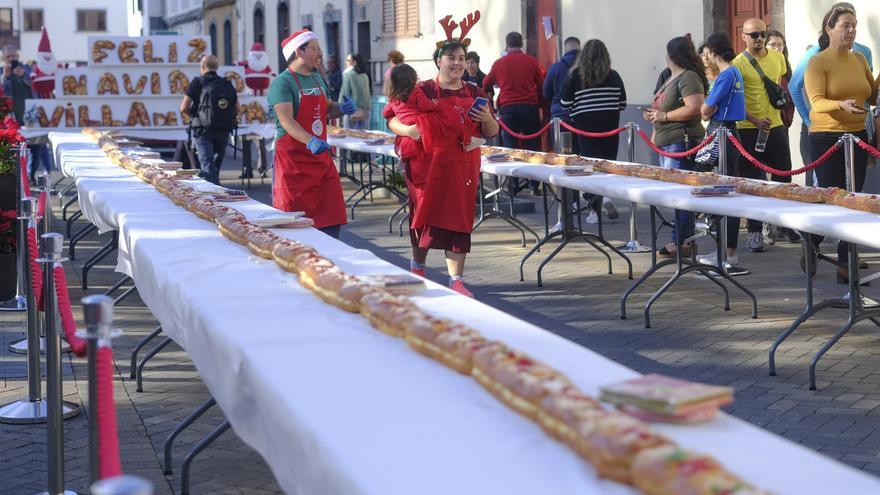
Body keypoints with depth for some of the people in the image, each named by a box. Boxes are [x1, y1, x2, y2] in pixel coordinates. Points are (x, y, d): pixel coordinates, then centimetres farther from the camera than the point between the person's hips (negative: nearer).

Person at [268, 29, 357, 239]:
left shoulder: (318, 80, 15)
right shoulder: (282, 83, -11)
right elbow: (286, 121, -23)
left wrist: (342, 108, 5)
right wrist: (310, 141, -37)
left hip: (321, 158, 7)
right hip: (293, 160, -7)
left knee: (332, 221, 3)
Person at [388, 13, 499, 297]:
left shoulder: (475, 93, 8)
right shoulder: (423, 91, -4)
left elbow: (492, 133, 15)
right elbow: (393, 121, -5)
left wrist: (487, 119, -7)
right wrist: (408, 130, -25)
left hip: (464, 166, 3)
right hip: (431, 165, -3)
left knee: (459, 219, 3)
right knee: (426, 216, 7)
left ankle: (456, 280, 9)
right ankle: (417, 267, 33)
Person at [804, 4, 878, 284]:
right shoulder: (818, 62, -8)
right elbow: (817, 102, -18)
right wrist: (841, 105, -36)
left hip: (856, 137, 5)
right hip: (827, 139, -5)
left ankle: (845, 264, 7)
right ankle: (810, 247, 21)